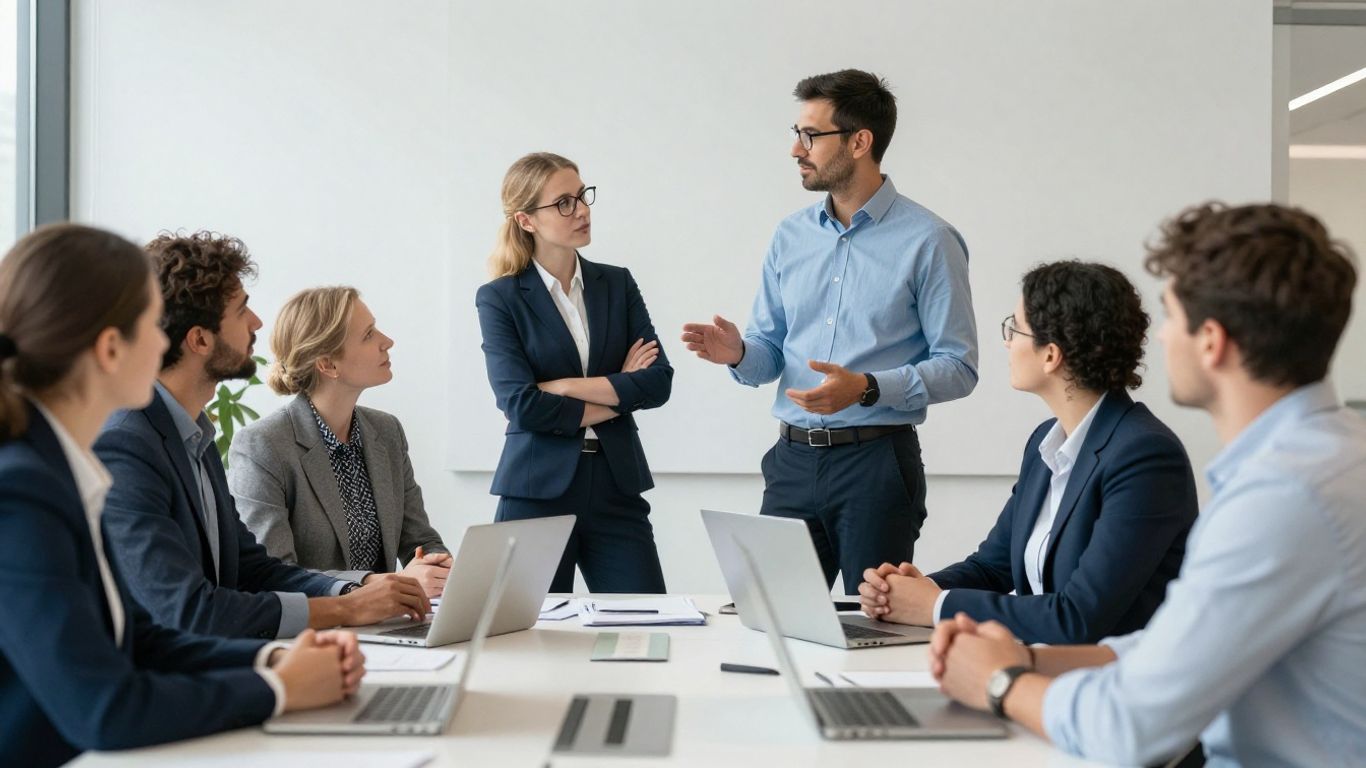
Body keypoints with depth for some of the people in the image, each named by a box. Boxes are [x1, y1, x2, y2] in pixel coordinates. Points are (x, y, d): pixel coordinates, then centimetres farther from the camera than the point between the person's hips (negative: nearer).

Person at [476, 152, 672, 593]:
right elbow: (521, 405, -13)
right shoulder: (499, 299, -1)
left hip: (617, 487, 3)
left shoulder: (617, 284, 9)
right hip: (538, 490, -3)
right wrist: (618, 395, -5)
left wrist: (564, 386, -10)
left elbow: (659, 382, -2)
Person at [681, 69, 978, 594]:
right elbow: (770, 351, 13)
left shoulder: (927, 241, -6)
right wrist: (738, 353, -9)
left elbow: (958, 367, -9)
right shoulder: (790, 236, 11)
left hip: (877, 462, -5)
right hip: (793, 458, 5)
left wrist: (867, 388, -21)